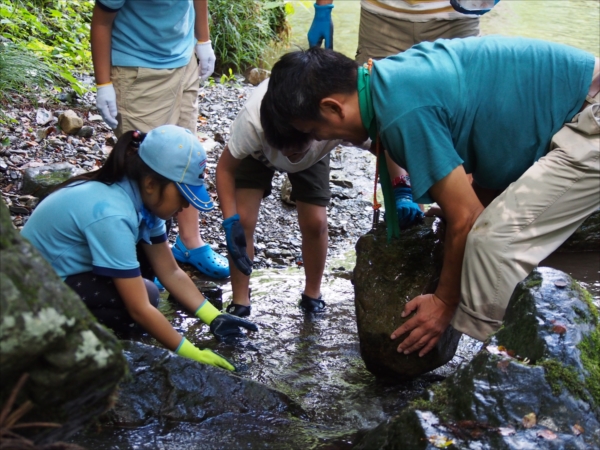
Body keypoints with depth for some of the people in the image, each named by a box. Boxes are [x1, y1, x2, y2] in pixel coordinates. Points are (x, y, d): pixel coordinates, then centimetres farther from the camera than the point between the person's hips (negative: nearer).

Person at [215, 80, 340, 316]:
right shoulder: (253, 120, -45)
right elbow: (225, 168, -29)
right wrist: (231, 222, -40)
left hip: (313, 156, 1)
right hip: (257, 150, -1)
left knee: (315, 223, -7)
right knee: (243, 220, -13)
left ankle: (312, 294, 19)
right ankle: (239, 301, 5)